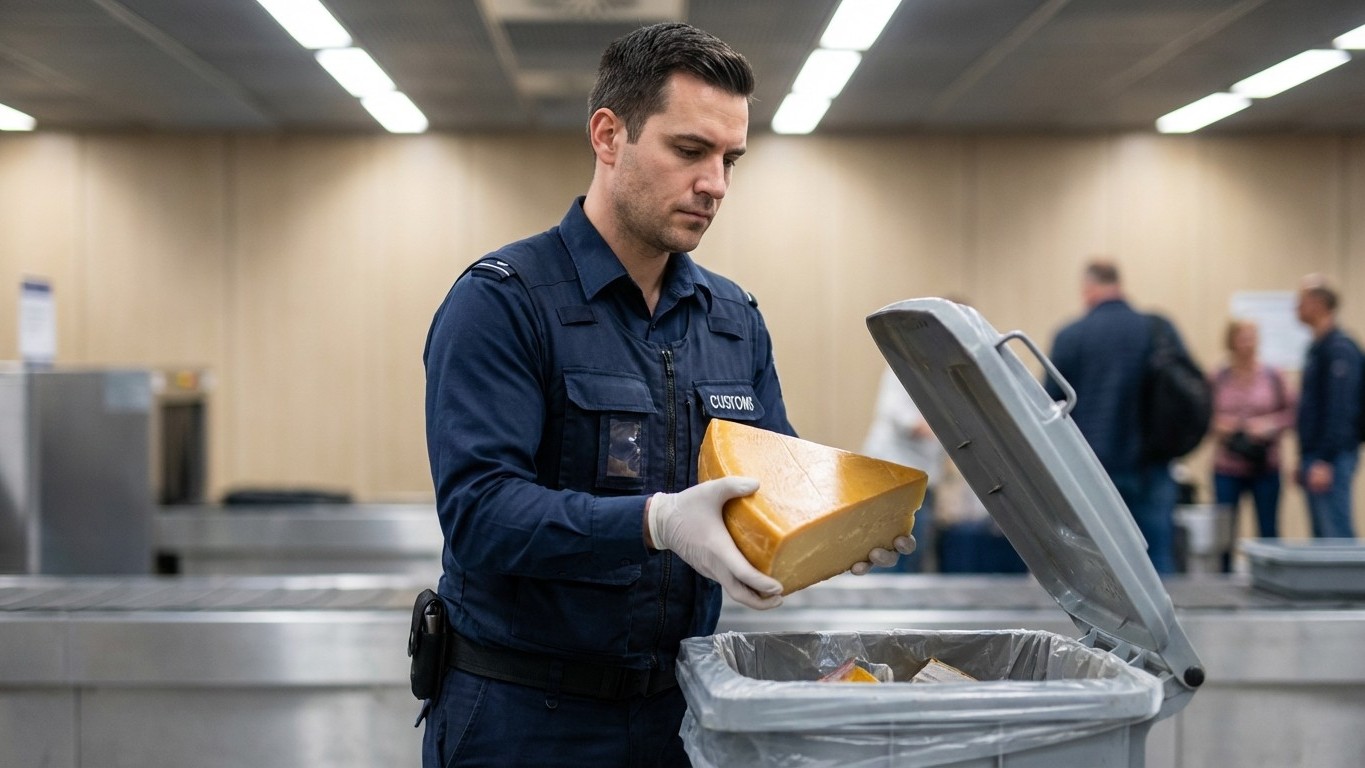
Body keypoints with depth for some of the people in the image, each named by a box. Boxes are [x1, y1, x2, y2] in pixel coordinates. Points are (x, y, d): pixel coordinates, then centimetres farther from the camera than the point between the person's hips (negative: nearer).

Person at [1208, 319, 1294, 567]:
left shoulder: (1271, 377, 1)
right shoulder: (1217, 380, 1)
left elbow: (1290, 412, 4)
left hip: (1265, 466, 0)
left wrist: (1270, 424, -13)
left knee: (1269, 530, 3)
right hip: (1227, 469, 0)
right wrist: (1217, 426, -13)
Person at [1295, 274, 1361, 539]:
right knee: (1321, 536, 11)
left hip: (1331, 458, -10)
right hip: (1314, 456, 10)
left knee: (1336, 535, -9)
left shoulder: (1339, 348, -13)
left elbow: (1340, 410, -20)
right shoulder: (1316, 348, 16)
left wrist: (1325, 461, -23)